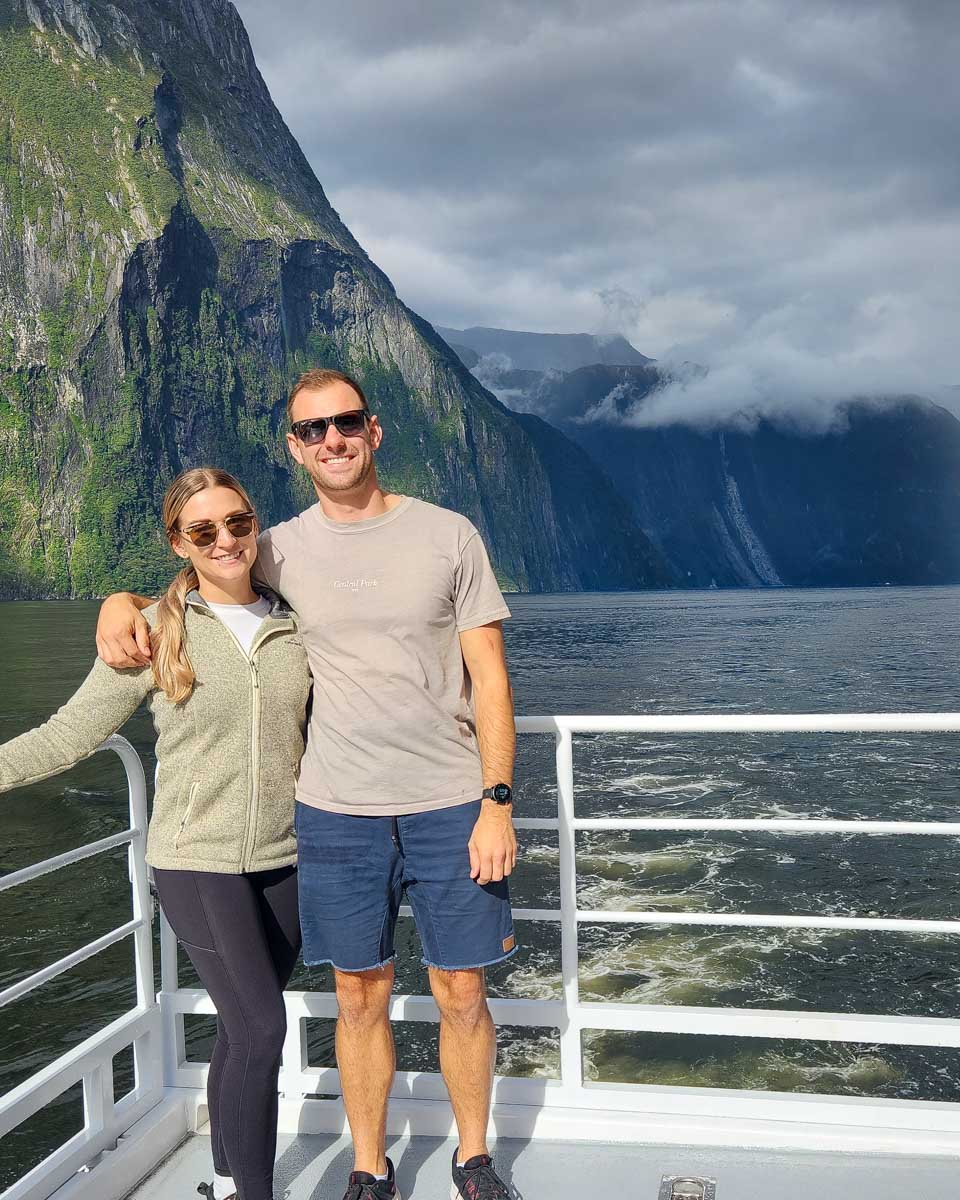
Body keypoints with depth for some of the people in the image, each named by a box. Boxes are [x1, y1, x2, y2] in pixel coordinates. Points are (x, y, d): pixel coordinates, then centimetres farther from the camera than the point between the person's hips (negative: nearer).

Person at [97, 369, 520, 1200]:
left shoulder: (449, 535, -1)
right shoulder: (281, 550, 3)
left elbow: (489, 677, -2)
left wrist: (497, 803, -8)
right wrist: (119, 601, -5)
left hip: (452, 805, -1)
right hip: (336, 813, 1)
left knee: (462, 993, 8)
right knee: (360, 998, 11)